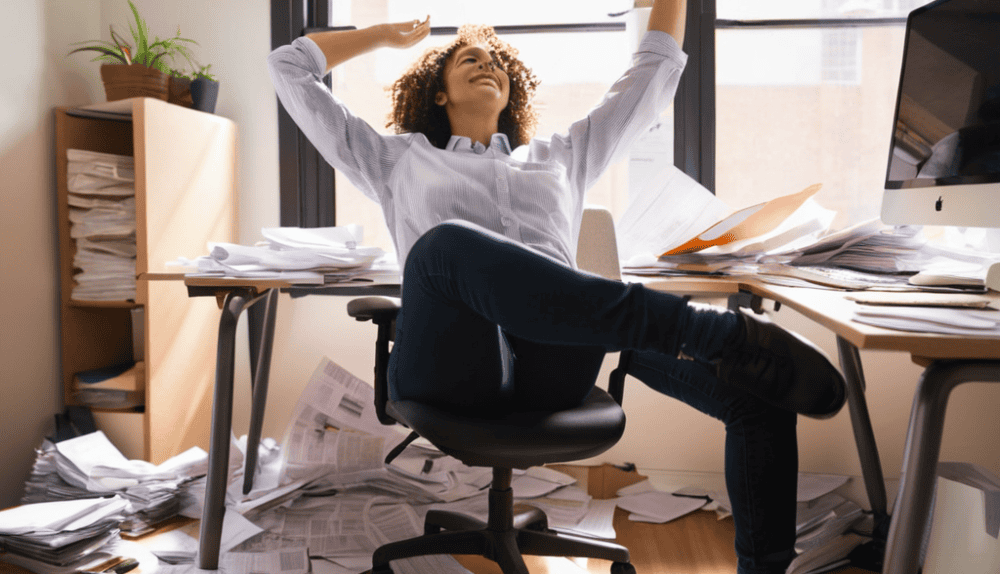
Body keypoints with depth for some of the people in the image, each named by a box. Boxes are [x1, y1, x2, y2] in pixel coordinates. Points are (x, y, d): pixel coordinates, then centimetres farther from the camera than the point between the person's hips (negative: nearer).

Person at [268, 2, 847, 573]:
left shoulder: (562, 156, 35)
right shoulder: (398, 161, 29)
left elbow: (656, 74, 41)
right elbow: (290, 68, 34)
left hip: (558, 362, 3)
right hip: (455, 367, -2)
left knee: (757, 382, -21)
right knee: (449, 242, -37)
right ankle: (720, 332, -38)